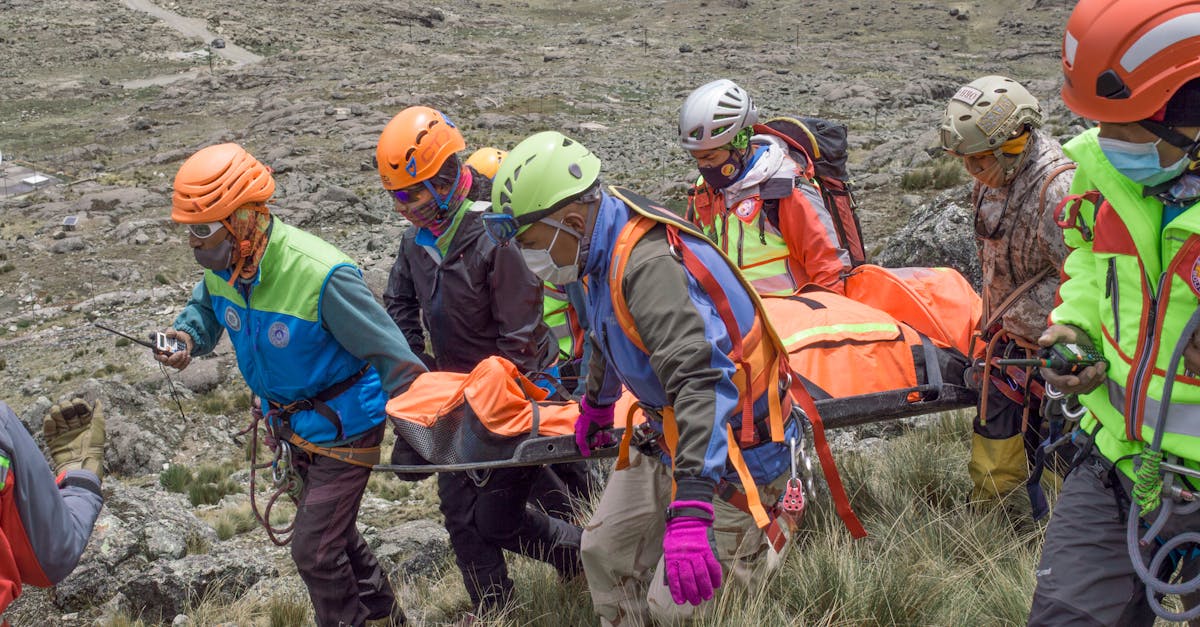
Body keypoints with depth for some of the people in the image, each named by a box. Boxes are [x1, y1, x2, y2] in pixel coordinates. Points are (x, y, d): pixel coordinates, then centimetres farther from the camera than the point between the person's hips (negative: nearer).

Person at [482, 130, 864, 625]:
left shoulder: (650, 266, -31)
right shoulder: (607, 254, 1)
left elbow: (700, 383, -41)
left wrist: (690, 509, -47)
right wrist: (596, 404, 41)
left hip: (731, 453, -9)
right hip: (670, 439, 9)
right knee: (605, 552, 10)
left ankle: (774, 534, 12)